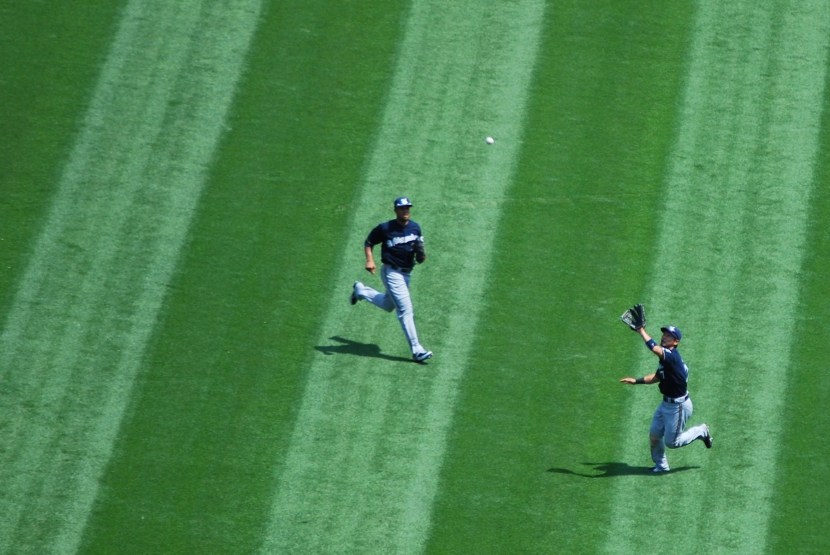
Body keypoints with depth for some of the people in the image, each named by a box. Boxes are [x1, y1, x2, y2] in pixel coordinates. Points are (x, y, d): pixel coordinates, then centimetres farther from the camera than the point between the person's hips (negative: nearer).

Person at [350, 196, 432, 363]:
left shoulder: (415, 228, 1)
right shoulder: (385, 228, -13)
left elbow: (419, 255, 8)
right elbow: (369, 243, -1)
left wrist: (420, 254, -16)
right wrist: (370, 260, -17)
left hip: (406, 273, 7)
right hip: (391, 272, -7)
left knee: (388, 305, 26)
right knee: (406, 310, -13)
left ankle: (360, 290, 47)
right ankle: (416, 350, -13)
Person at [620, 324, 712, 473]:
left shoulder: (672, 356, -26)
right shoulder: (666, 357, 4)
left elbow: (654, 348, -46)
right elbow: (657, 377, 20)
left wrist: (642, 332, -34)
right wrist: (636, 381, 16)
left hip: (678, 406, -9)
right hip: (667, 403, 9)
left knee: (671, 442, 3)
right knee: (654, 435, 13)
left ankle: (701, 432, 23)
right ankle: (661, 465, 31)